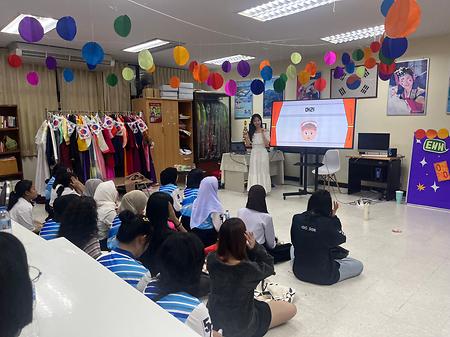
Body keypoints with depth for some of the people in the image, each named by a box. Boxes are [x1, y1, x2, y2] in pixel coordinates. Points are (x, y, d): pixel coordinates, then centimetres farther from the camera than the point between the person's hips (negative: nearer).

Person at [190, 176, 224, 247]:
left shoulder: (196, 201, -1)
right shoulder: (215, 205, -19)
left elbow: (192, 220, 8)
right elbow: (218, 227, -18)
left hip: (196, 233, 6)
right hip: (209, 236, -6)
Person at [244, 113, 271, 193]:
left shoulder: (265, 131, -1)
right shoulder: (251, 132, 9)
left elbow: (267, 144, -10)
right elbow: (248, 145, 6)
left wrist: (263, 134, -16)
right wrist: (246, 137, -9)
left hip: (263, 153, -3)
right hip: (254, 153, 3)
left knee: (263, 171, 0)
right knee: (254, 171, 4)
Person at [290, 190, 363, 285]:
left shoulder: (296, 219, -11)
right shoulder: (328, 224, -25)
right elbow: (341, 239, -4)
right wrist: (333, 216, -2)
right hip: (323, 277, -4)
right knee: (358, 266, 14)